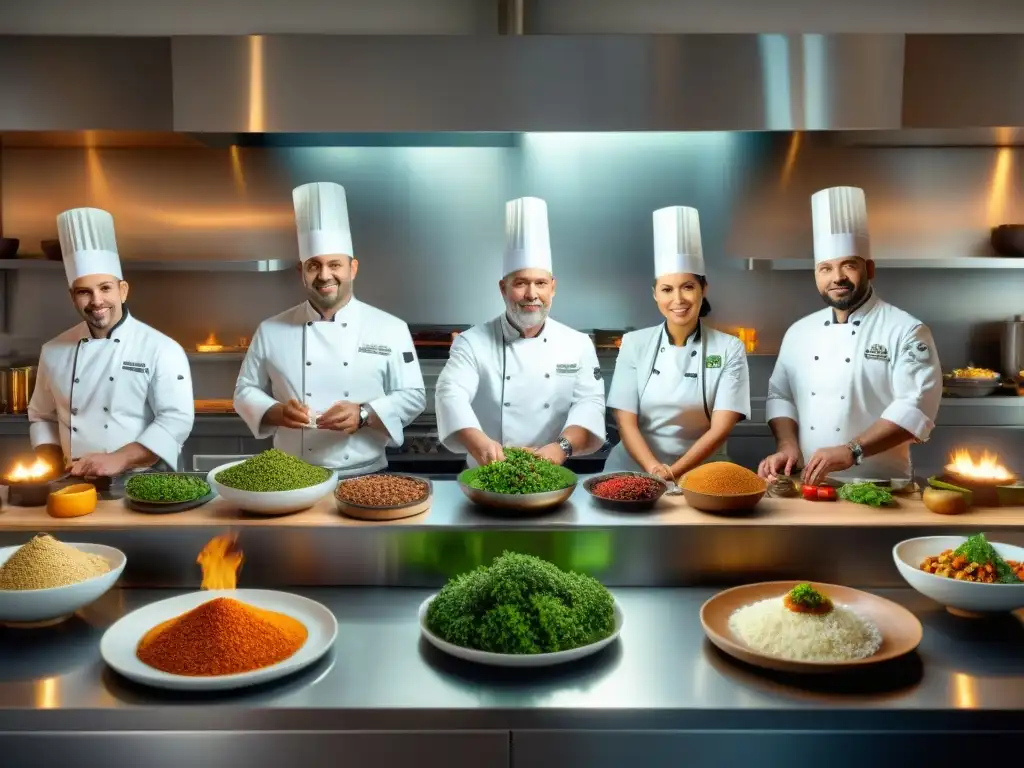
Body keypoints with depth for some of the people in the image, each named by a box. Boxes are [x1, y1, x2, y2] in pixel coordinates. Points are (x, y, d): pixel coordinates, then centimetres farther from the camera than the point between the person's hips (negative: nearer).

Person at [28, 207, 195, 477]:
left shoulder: (162, 349, -5)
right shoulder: (54, 352, 10)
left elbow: (176, 420, -11)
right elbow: (42, 417, 20)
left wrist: (117, 460, -18)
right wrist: (54, 465, 4)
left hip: (142, 484, -4)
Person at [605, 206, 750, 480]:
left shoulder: (729, 349, 0)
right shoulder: (634, 344, 2)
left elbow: (721, 428, -6)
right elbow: (625, 421, -3)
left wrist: (674, 472, -17)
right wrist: (654, 469, -19)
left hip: (700, 473, 0)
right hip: (634, 469, 1)